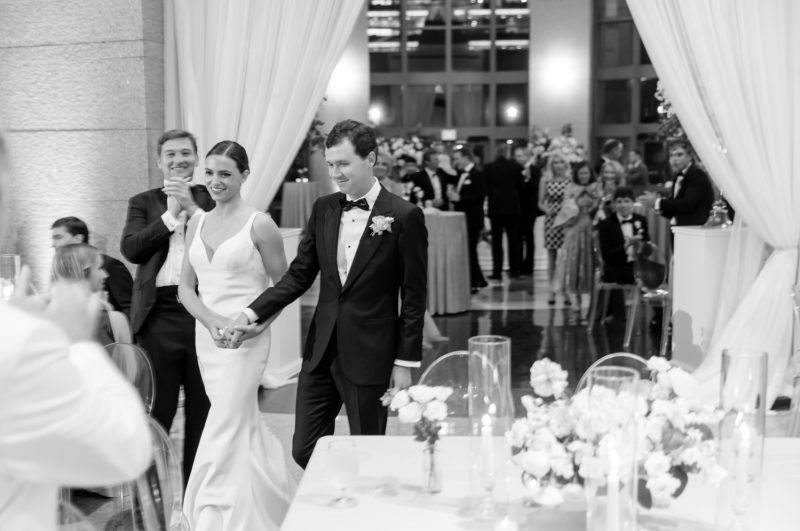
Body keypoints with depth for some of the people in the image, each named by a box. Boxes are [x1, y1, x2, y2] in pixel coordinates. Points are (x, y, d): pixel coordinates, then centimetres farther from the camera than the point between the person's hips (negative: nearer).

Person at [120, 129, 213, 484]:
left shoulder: (211, 198, 10)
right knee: (155, 410, 3)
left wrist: (192, 208, -10)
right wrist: (170, 213, -6)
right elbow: (130, 248, -4)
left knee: (202, 411, 8)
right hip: (159, 314, 0)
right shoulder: (143, 202, 12)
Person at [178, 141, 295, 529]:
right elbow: (186, 287, 8)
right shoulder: (197, 224, 8)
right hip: (206, 338, 6)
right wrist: (210, 319, -11)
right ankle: (274, 497, 36)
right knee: (245, 427, 17)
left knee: (223, 435, -8)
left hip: (246, 340, -6)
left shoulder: (259, 225, -8)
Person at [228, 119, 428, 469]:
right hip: (321, 349, 5)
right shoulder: (323, 209, 6)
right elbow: (299, 274, 9)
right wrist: (254, 313, -3)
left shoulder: (403, 216, -9)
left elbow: (413, 296, -7)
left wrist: (406, 361, -8)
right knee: (304, 451, 8)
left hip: (369, 355, -5)